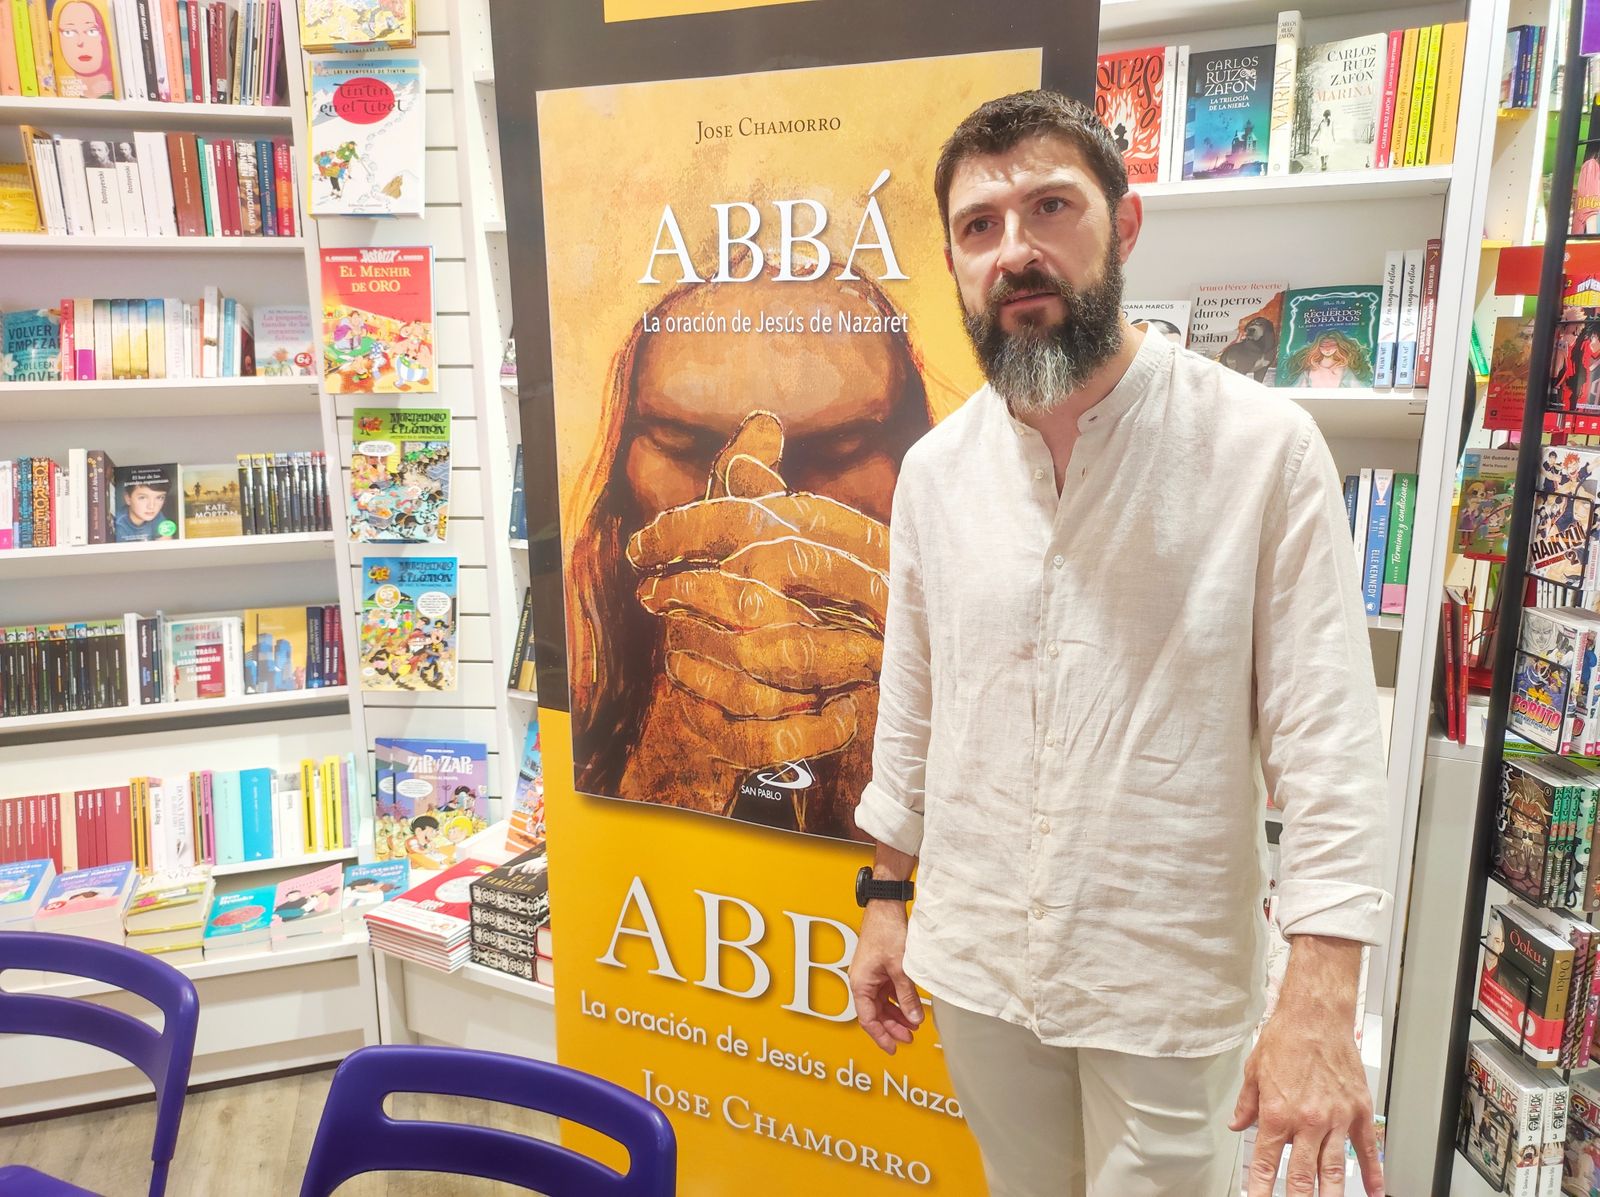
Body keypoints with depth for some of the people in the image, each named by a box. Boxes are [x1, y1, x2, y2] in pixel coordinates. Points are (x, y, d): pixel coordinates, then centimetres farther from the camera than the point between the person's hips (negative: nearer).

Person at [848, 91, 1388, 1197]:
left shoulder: (1264, 447, -14)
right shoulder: (935, 470, -1)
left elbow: (1327, 736, -14)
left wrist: (1321, 1002, -19)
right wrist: (885, 898, 10)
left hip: (1170, 985, -3)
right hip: (976, 965, 4)